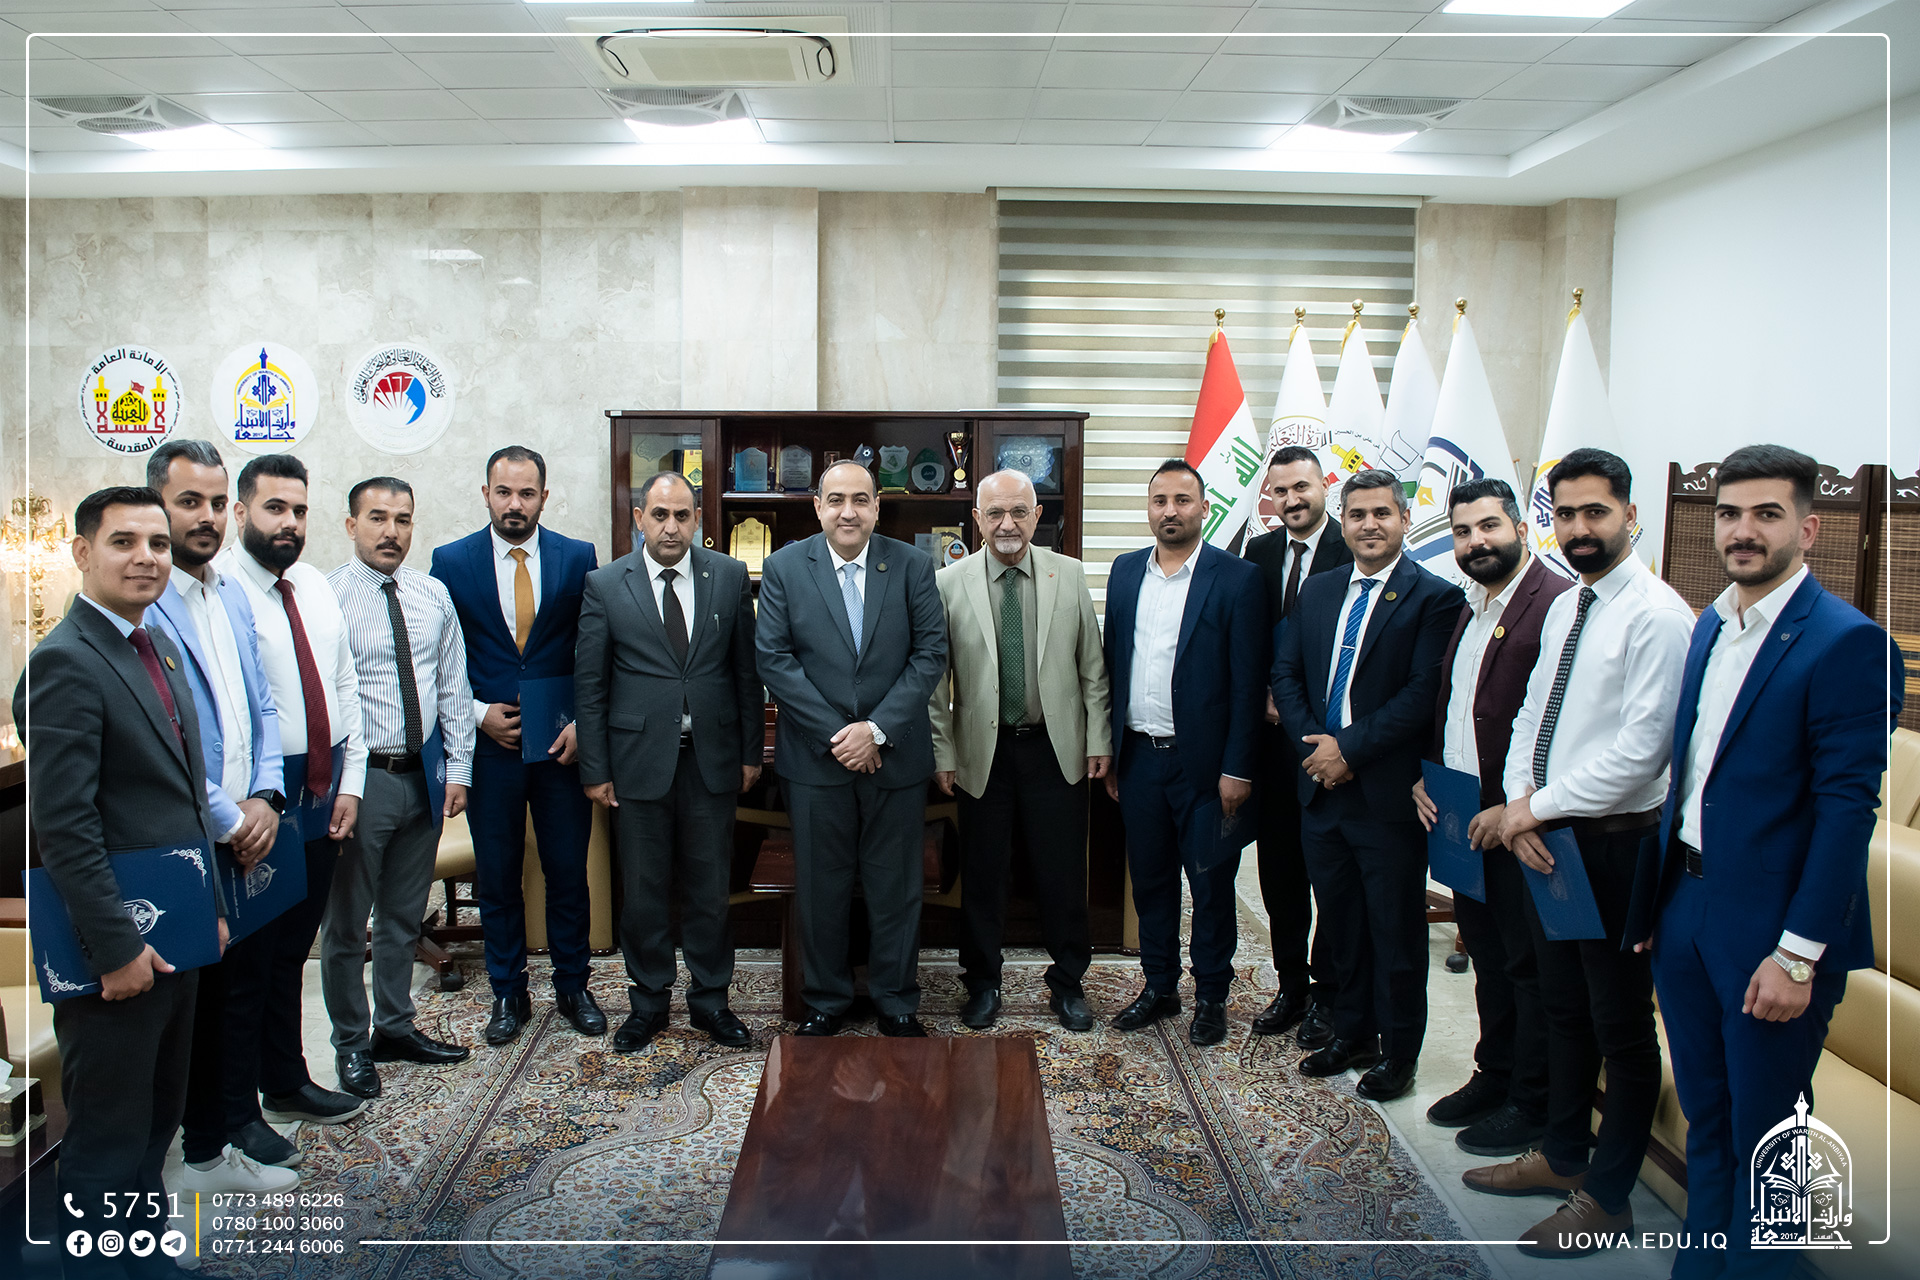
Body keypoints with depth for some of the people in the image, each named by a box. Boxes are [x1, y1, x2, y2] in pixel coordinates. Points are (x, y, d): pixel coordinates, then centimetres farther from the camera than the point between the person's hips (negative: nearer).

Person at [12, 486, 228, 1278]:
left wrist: (212, 908, 15)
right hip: (118, 949, -9)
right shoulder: (65, 662, -17)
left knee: (157, 1122, 21)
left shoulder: (161, 650, 11)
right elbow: (65, 826, -21)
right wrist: (117, 949, -21)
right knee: (107, 1144, 6)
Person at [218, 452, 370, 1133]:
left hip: (323, 790, 7)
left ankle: (287, 1083, 36)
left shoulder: (315, 586, 11)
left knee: (292, 949, 20)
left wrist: (349, 782, 7)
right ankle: (238, 1111, 19)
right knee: (245, 958, 3)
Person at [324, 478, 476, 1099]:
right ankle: (351, 1044, 24)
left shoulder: (433, 596, 6)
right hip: (358, 777, -5)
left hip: (424, 776, 5)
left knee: (404, 916, 18)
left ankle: (395, 1028, 34)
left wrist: (457, 767, 4)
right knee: (346, 921, 7)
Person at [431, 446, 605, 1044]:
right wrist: (477, 714, -8)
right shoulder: (451, 561, 1)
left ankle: (572, 986, 24)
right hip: (487, 743, 0)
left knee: (569, 872, 7)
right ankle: (509, 994, 25)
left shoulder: (578, 558, 1)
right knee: (497, 876, 9)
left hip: (562, 744, 0)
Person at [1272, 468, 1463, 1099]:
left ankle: (1397, 1051, 22)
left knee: (1396, 927, 7)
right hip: (1321, 786, 5)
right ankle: (1352, 1033, 32)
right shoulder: (1318, 591, 11)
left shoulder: (1434, 597, -8)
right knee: (1340, 921, 16)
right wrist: (1312, 744, -6)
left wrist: (1350, 748, -17)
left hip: (1388, 792, -5)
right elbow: (1286, 673, 9)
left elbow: (1423, 694, -15)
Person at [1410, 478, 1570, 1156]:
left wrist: (1512, 809, -22)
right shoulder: (1469, 609, 14)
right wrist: (1426, 775, 8)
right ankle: (1494, 1077, 33)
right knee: (1488, 958, 19)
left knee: (1530, 966, 5)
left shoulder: (1557, 604, -15)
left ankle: (1532, 1106, 18)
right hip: (1462, 819, 8)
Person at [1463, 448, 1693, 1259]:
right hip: (1543, 834, 8)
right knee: (1563, 1009, 20)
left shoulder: (1657, 614, -15)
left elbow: (1642, 748, -22)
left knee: (1619, 1023, 6)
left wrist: (1539, 806, -15)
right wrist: (1519, 802, -3)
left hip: (1614, 841, -8)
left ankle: (1607, 1198, 20)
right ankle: (1563, 1157, 37)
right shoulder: (1563, 609, 11)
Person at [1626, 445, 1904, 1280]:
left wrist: (1799, 953, -19)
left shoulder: (1847, 642, -14)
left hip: (1769, 931, -7)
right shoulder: (1710, 627, 10)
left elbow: (1847, 808, -17)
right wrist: (1655, 897, 12)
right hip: (1684, 912, 7)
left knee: (1763, 1141, 8)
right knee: (1705, 1124, 19)